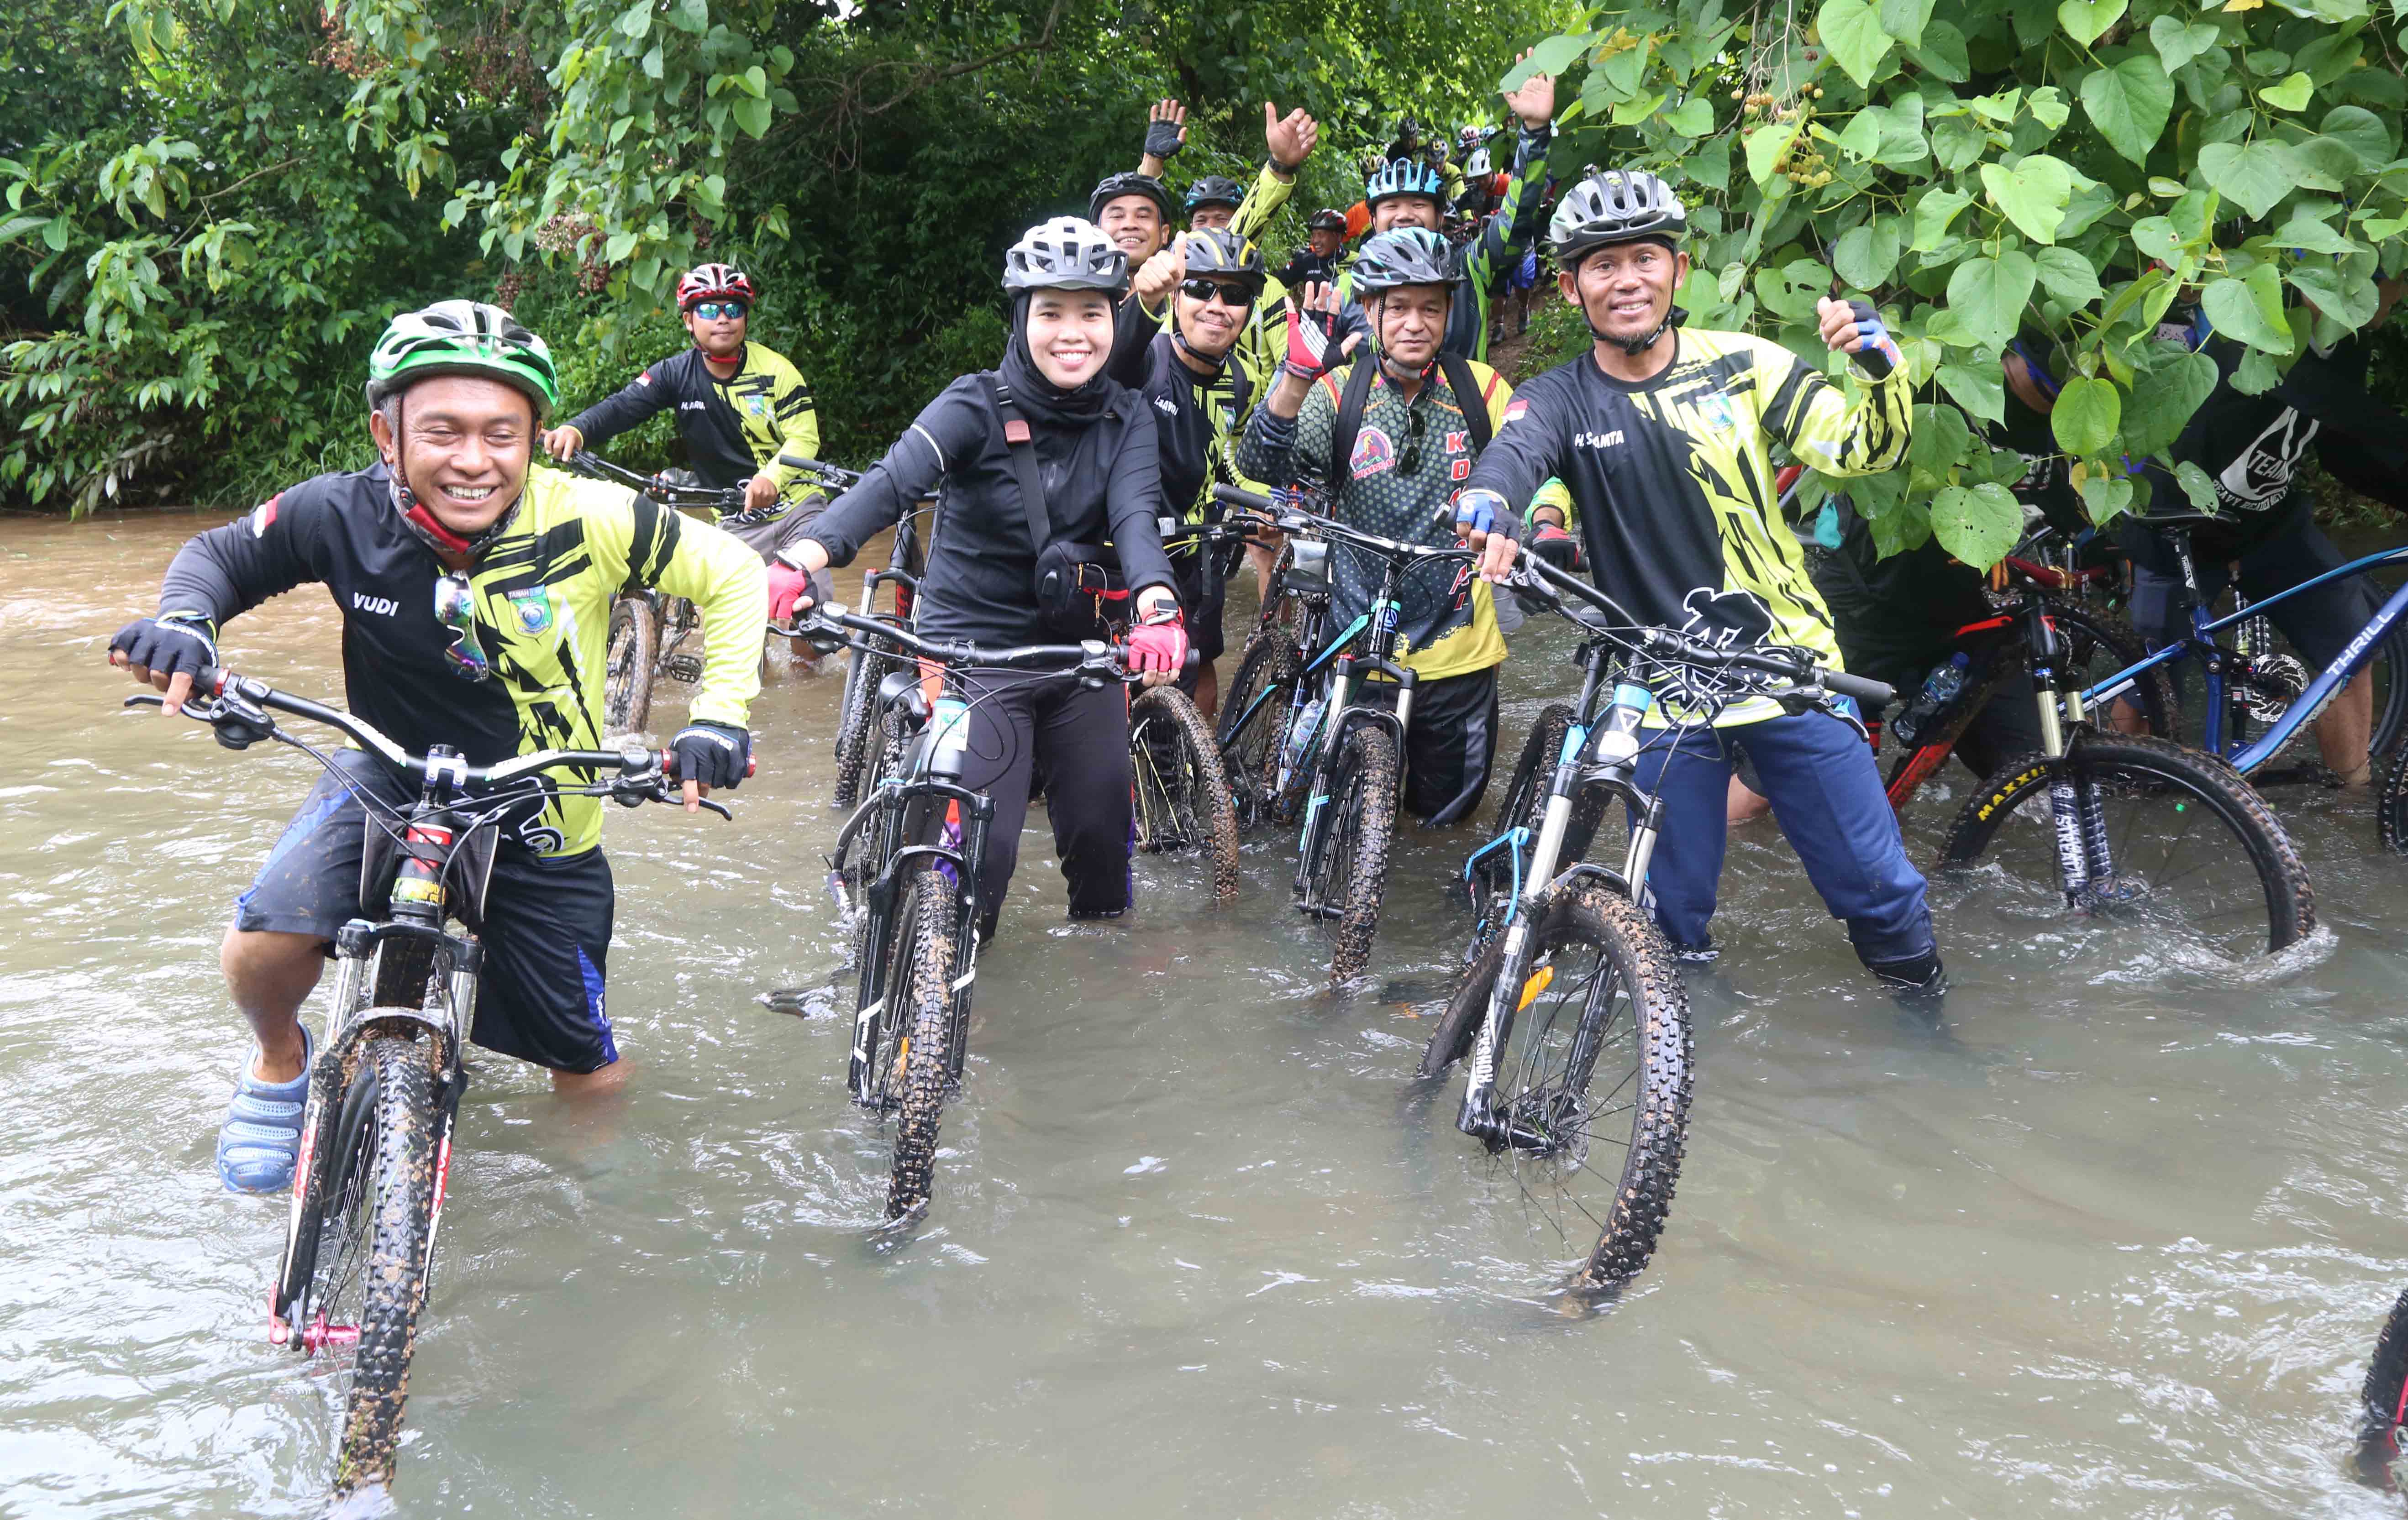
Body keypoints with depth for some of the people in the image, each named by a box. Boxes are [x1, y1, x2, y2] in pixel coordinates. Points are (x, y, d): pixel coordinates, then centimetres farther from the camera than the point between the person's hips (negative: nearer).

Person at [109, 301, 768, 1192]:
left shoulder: (584, 519, -25)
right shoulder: (343, 515, -20)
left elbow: (734, 574, -16)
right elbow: (222, 555, -3)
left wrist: (720, 714, -27)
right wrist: (185, 620, -25)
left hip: (540, 823, 0)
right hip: (392, 781, 1)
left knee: (594, 1081, 5)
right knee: (264, 948, -27)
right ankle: (278, 1063, 10)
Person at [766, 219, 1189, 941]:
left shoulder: (1127, 418, -1)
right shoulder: (977, 406, -12)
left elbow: (1136, 515, -18)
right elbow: (893, 481, -28)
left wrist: (1158, 606, -40)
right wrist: (803, 558, -47)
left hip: (1081, 650, 4)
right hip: (974, 647, -4)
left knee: (1103, 826, 10)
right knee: (980, 844, -10)